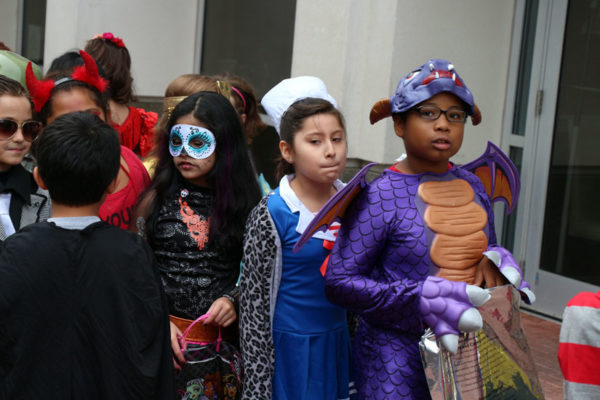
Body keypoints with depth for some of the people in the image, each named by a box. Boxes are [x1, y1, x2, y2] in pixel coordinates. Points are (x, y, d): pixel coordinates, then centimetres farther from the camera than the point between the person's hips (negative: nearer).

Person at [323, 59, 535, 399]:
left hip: (468, 349, 5)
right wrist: (421, 299, -23)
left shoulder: (473, 186, 5)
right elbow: (339, 280, -14)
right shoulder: (381, 197, -12)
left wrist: (495, 260, -4)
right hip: (398, 355, -5)